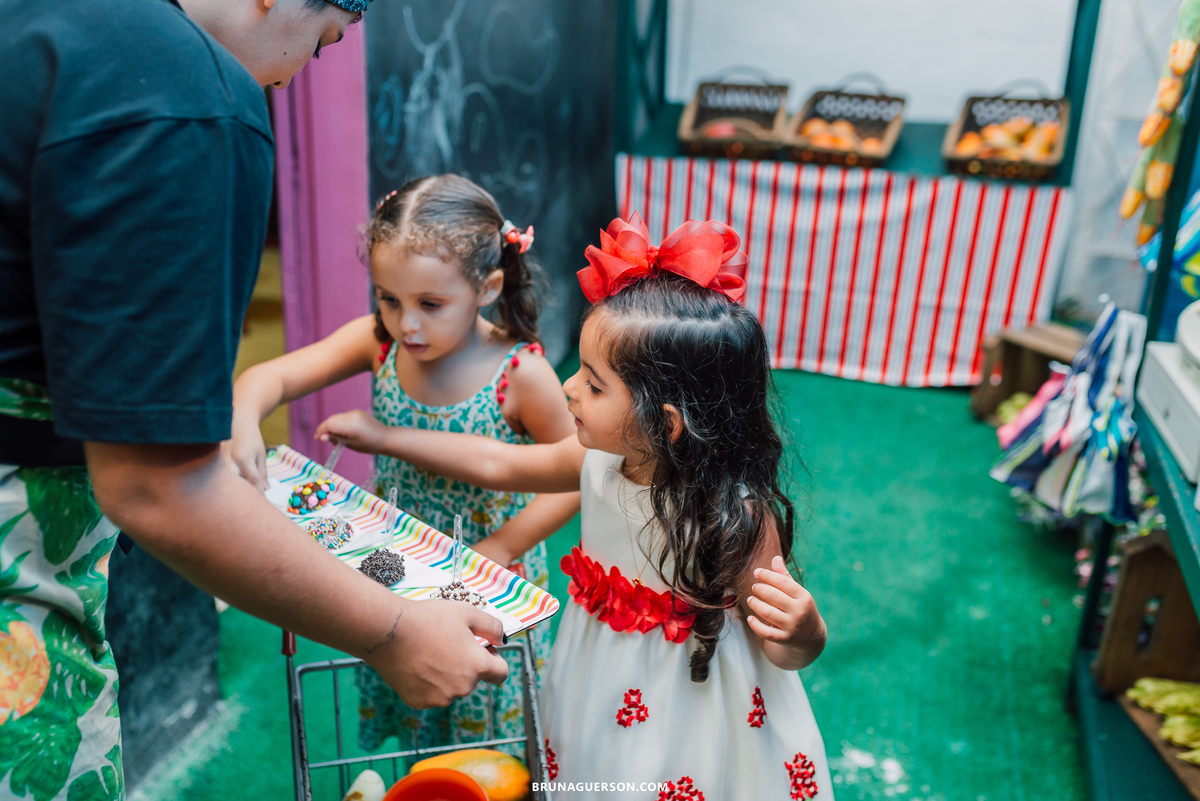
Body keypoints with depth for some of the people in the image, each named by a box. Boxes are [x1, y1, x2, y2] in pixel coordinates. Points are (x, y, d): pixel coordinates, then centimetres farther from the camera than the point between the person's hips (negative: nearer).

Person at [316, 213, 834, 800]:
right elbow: (498, 464, 3)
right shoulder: (601, 460, -13)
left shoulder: (737, 517, -30)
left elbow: (784, 654, -18)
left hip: (690, 718, -6)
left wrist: (802, 631, -43)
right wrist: (381, 437, 8)